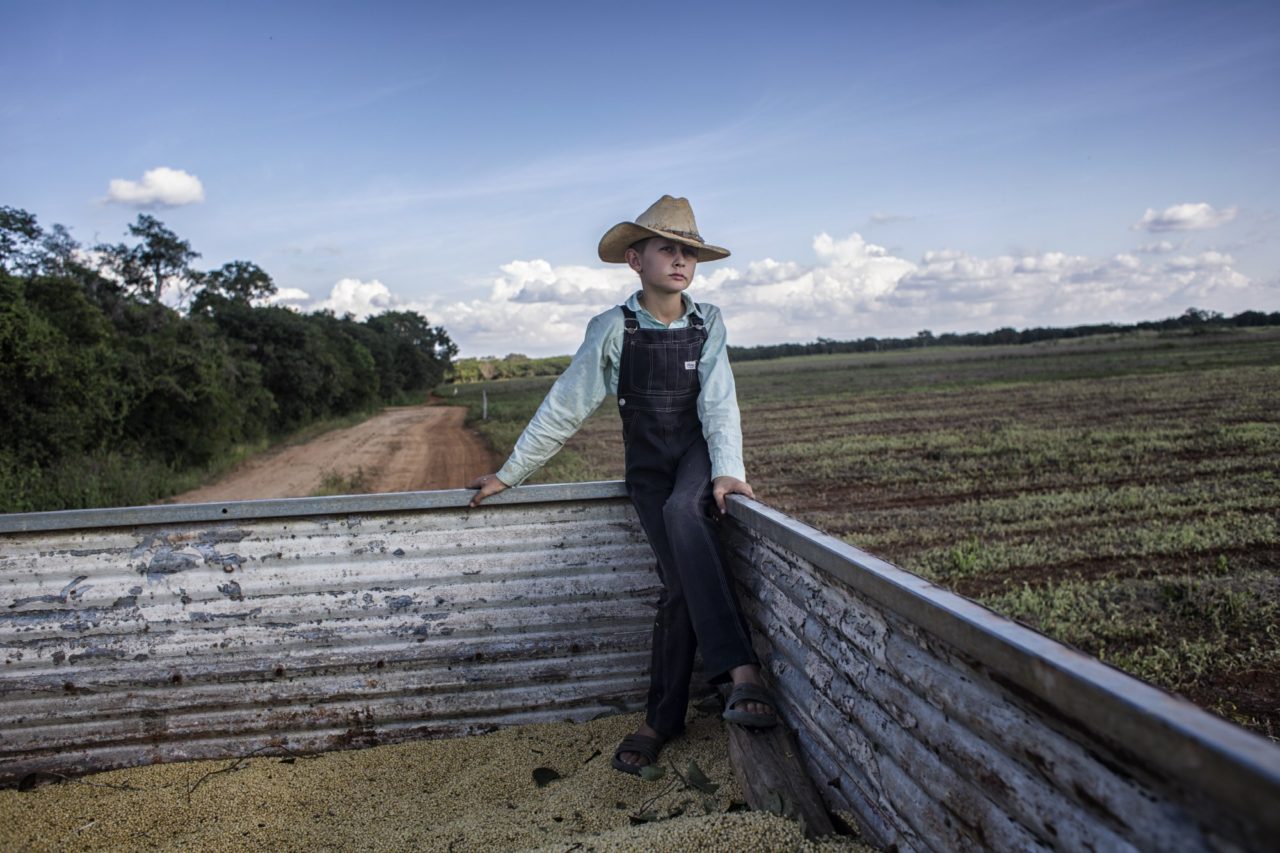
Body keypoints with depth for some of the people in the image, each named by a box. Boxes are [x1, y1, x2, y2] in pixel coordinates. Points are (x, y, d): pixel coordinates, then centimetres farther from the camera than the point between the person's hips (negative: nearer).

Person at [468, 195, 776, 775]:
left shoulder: (707, 323, -4)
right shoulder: (613, 329, -7)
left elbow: (718, 402, -12)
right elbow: (564, 407, -3)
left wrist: (728, 471, -29)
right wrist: (509, 474, -1)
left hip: (699, 451, -1)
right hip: (648, 465, 1)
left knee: (682, 512, -33)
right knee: (682, 580, -20)